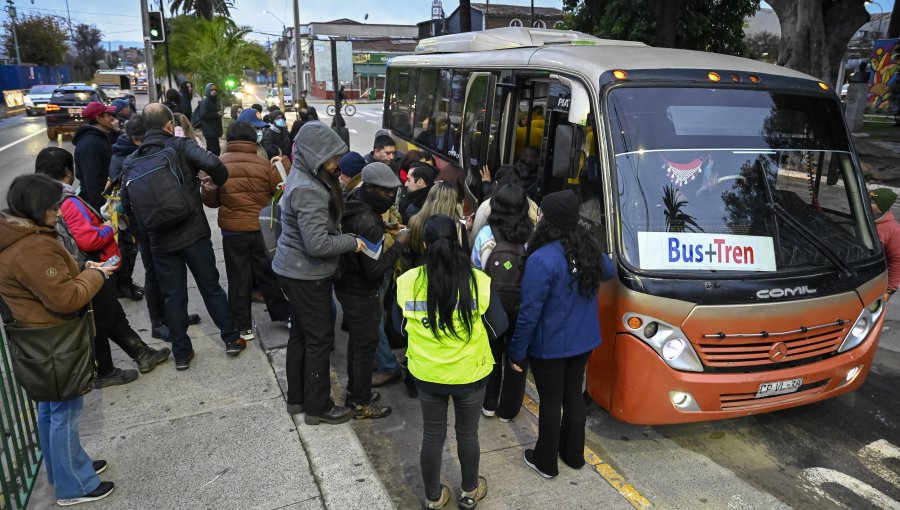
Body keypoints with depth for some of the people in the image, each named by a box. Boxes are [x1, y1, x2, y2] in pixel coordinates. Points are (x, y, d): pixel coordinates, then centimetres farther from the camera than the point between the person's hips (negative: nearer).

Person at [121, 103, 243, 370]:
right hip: (194, 232, -2)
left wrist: (145, 226, 16)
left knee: (173, 296, 11)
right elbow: (211, 162, -24)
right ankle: (231, 339, 20)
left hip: (160, 239, 2)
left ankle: (181, 353, 18)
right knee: (211, 288, 12)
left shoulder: (132, 161, 3)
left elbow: (126, 199, 3)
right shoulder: (179, 146, -7)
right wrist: (219, 180, -5)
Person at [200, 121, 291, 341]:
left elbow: (212, 201, -1)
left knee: (238, 279, 10)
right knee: (269, 274, 15)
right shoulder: (265, 164, -9)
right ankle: (284, 315, 23)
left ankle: (243, 327, 16)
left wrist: (207, 188, 16)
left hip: (233, 231, 0)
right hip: (262, 229, 0)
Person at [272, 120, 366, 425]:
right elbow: (318, 244, -28)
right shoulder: (308, 191, -26)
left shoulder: (304, 176, 7)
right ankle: (318, 407, 18)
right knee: (320, 340, 4)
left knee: (300, 334, 19)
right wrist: (352, 242, -15)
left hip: (294, 270, 10)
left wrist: (345, 237, 4)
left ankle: (297, 398, 33)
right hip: (307, 274, -10)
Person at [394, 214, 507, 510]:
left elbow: (401, 326, 0)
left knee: (432, 435, 19)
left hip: (426, 373, 1)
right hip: (470, 373, -1)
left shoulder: (407, 282, -16)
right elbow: (499, 326, -8)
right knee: (467, 433, 21)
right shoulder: (478, 282, -20)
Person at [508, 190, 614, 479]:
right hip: (583, 342, 6)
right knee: (573, 396, 21)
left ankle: (546, 463, 28)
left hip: (549, 347, -6)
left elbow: (529, 313, -24)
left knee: (550, 402, 10)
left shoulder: (542, 260, -26)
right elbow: (608, 270, 20)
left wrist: (517, 352, -14)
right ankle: (574, 455, 39)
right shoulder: (589, 249, -3)